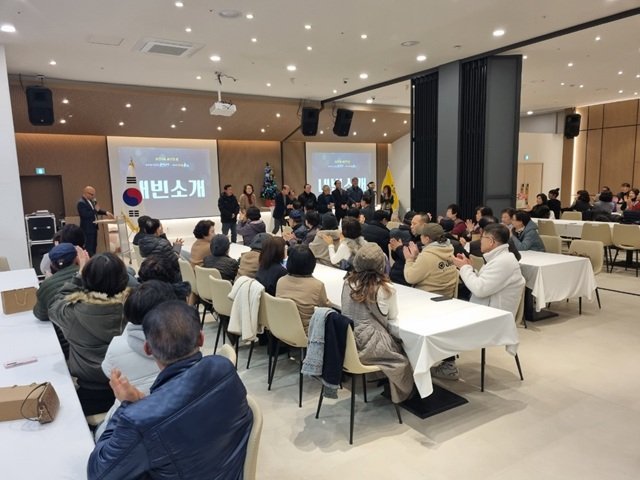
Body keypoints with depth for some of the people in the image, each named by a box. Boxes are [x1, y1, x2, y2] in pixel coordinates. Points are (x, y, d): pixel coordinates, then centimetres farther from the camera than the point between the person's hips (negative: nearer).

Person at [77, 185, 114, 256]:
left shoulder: (91, 200, 9)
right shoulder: (81, 203, -19)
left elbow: (96, 210, 20)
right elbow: (85, 215, -28)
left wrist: (106, 212, 5)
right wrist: (95, 210, -20)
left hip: (93, 227, 10)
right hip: (87, 229, -10)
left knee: (94, 245, 16)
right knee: (88, 247, -6)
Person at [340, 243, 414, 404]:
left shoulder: (348, 282, 0)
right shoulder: (385, 289, -12)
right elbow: (392, 321, -2)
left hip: (346, 342, 5)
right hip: (369, 346, -5)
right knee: (404, 353, 20)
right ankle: (401, 393, 34)